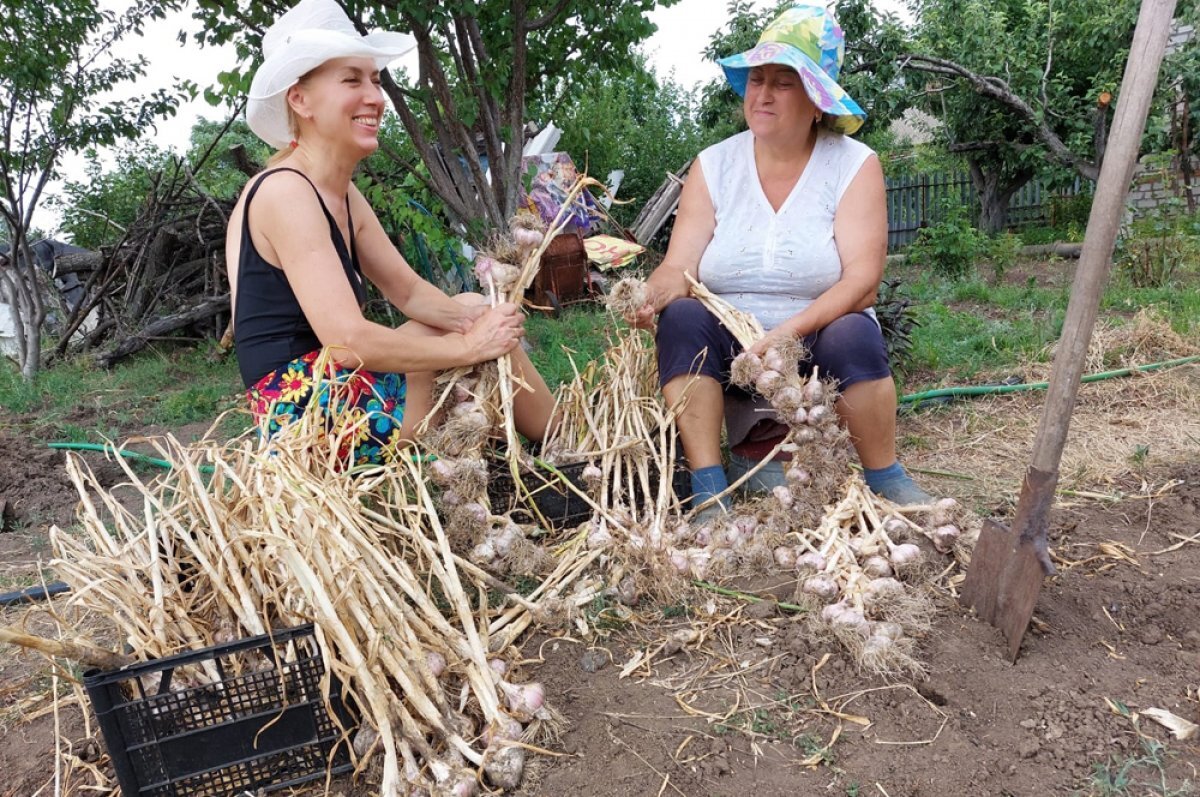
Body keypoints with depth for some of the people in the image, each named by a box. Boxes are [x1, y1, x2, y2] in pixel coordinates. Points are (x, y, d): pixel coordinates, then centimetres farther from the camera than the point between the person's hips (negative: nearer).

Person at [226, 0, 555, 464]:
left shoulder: (344, 196, 12)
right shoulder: (285, 193, -17)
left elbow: (409, 292, 10)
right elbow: (348, 340, -25)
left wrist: (469, 316, -11)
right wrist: (469, 345, -17)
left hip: (332, 392, 9)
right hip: (308, 407, -9)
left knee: (483, 322, 10)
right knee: (485, 344, -6)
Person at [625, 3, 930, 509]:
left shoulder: (854, 165, -6)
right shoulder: (713, 166, 0)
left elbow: (861, 281, -17)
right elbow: (680, 267, -10)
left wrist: (792, 330, -33)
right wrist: (651, 295, -33)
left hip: (818, 344, -1)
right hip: (726, 349, 2)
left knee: (853, 333, -32)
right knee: (682, 318, -27)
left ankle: (887, 482, -12)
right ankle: (708, 489, -26)